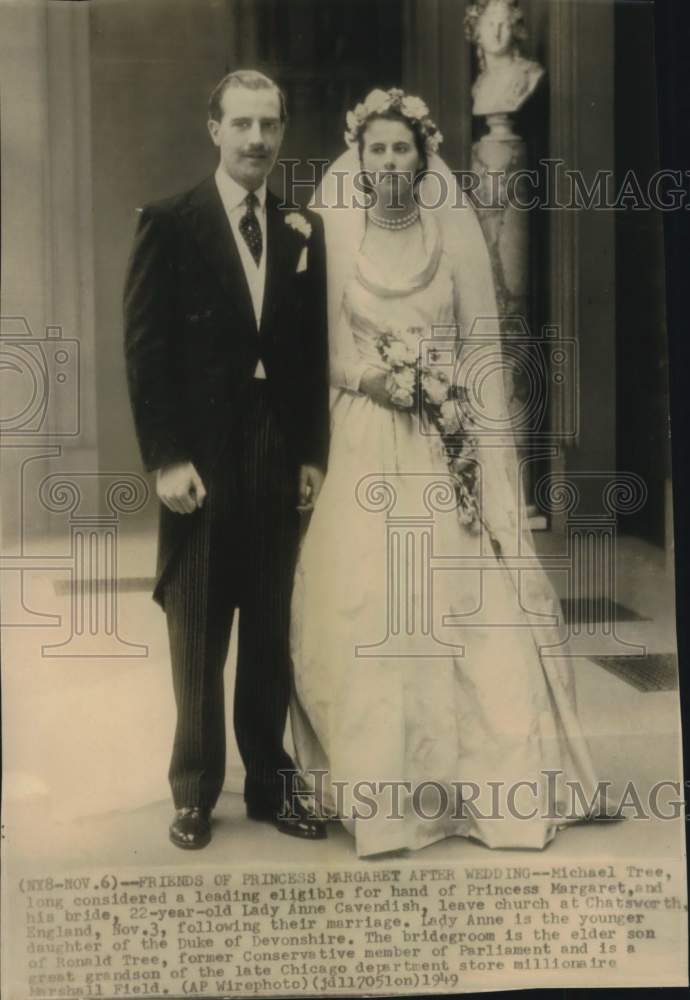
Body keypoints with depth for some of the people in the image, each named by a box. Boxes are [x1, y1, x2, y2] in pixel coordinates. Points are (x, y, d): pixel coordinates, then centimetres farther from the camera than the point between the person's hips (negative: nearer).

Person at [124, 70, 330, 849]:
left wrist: (314, 454, 3)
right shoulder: (169, 224, 0)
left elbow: (317, 352, 10)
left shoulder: (304, 233, 10)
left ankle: (271, 783, 22)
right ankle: (194, 793, 21)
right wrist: (165, 458, -11)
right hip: (202, 462, -3)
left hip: (283, 463, 3)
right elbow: (145, 348, -5)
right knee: (198, 641, 7)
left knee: (273, 637, 8)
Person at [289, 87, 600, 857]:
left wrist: (486, 461, -5)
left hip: (446, 450, 0)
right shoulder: (335, 241, 7)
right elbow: (323, 352, 7)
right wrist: (375, 380, -12)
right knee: (368, 610, -2)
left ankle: (494, 782, 12)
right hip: (365, 452, 0)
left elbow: (483, 352, 3)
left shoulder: (457, 236, 6)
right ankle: (383, 788, 10)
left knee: (469, 604, -2)